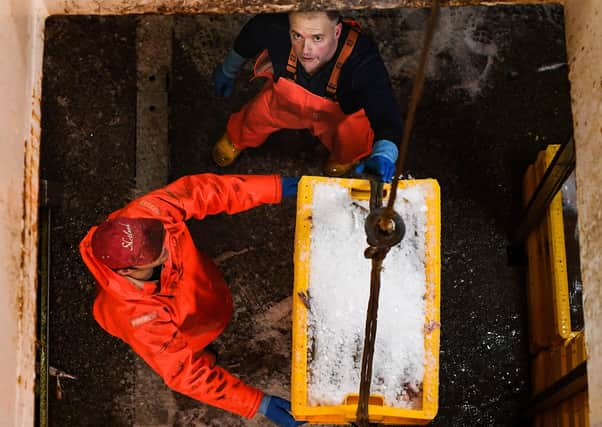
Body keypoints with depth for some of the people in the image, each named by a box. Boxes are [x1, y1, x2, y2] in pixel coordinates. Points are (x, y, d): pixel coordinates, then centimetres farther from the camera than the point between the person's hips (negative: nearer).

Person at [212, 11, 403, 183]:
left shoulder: (363, 60, -45)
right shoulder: (276, 29, -36)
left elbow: (387, 114, -51)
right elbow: (249, 35, -11)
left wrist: (383, 155, -74)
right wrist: (227, 70, 10)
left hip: (341, 115, -1)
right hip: (285, 101, 2)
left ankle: (343, 160, 25)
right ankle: (237, 138, 35)